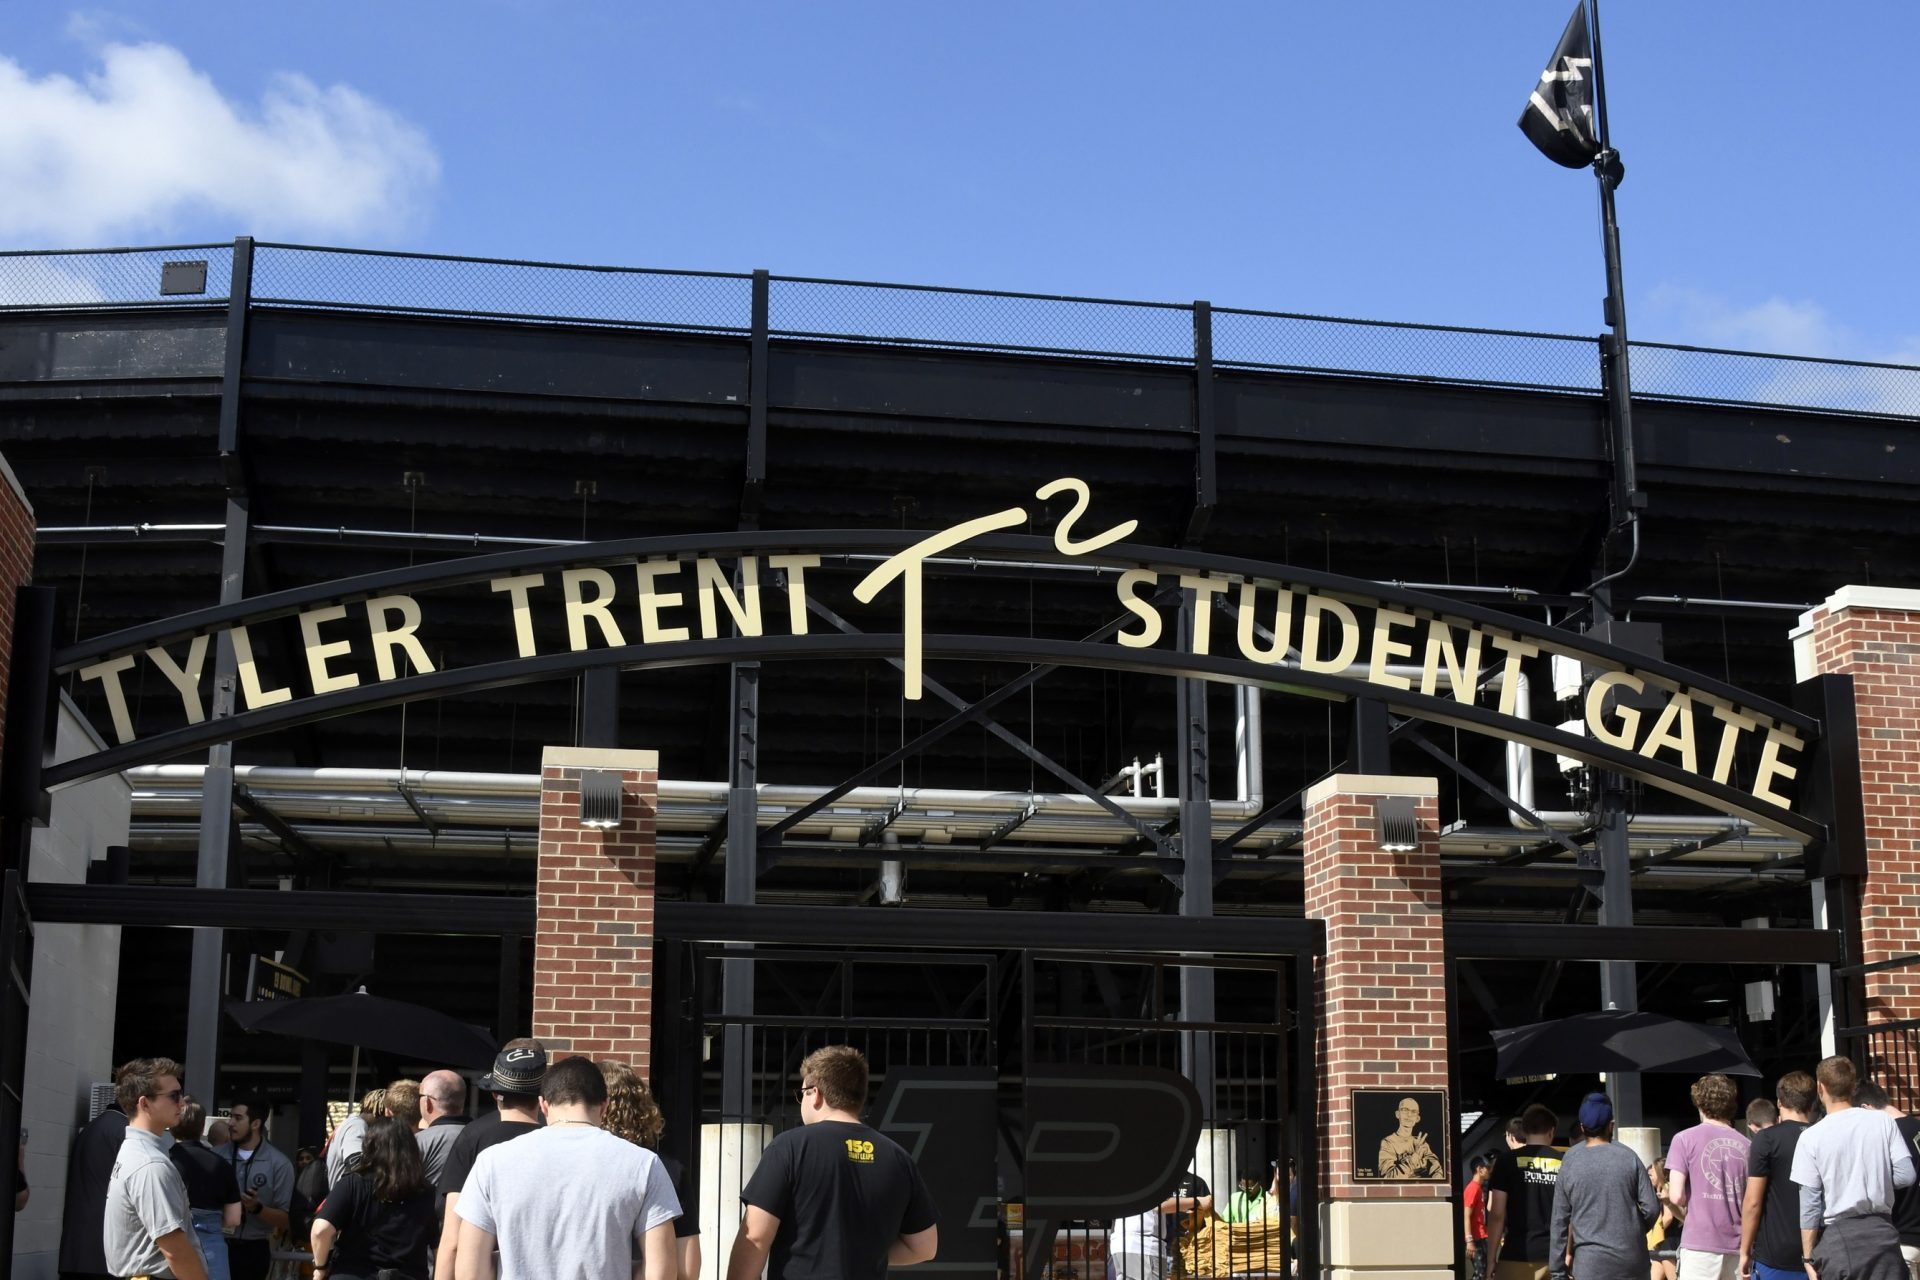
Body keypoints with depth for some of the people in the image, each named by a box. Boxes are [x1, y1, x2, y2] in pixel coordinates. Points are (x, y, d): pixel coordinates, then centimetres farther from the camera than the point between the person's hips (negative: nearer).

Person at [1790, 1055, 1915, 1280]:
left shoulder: (1811, 1137, -7)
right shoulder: (1883, 1122, -1)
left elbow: (1809, 1205, -7)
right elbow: (1905, 1176, -3)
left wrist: (1809, 1257, -1)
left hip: (1838, 1238, -2)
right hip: (1881, 1231, 2)